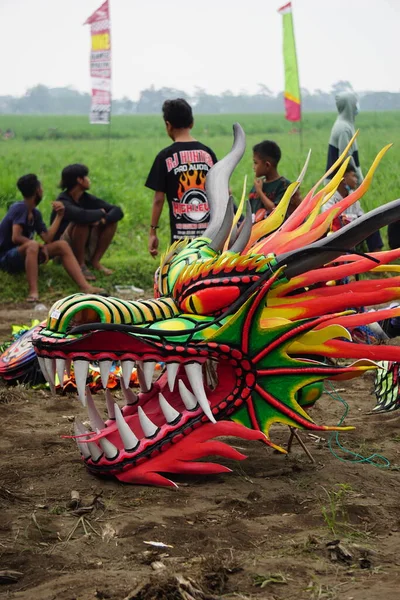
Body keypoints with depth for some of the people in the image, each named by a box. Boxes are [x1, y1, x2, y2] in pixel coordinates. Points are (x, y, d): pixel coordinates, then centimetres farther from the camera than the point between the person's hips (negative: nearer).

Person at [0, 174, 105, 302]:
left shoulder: (35, 214, 9)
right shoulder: (19, 208, -17)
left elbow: (47, 239, 1)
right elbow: (16, 237, -26)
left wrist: (59, 216, -1)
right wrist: (40, 246, -17)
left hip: (23, 256, 9)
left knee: (62, 246, -5)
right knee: (33, 245, -39)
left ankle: (85, 287, -19)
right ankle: (33, 292, -44)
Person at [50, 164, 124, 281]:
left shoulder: (88, 199, 1)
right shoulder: (63, 202, -20)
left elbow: (118, 211, -5)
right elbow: (82, 215, -42)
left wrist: (103, 219, -26)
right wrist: (100, 212, -21)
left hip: (86, 249, 7)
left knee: (112, 220, -8)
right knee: (82, 222, -33)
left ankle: (95, 261, -4)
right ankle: (80, 265, -19)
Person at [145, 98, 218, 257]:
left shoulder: (166, 156, -5)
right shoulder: (207, 153, 6)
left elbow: (158, 199, -6)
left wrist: (152, 231, 1)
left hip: (181, 233, -3)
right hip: (209, 232, 3)